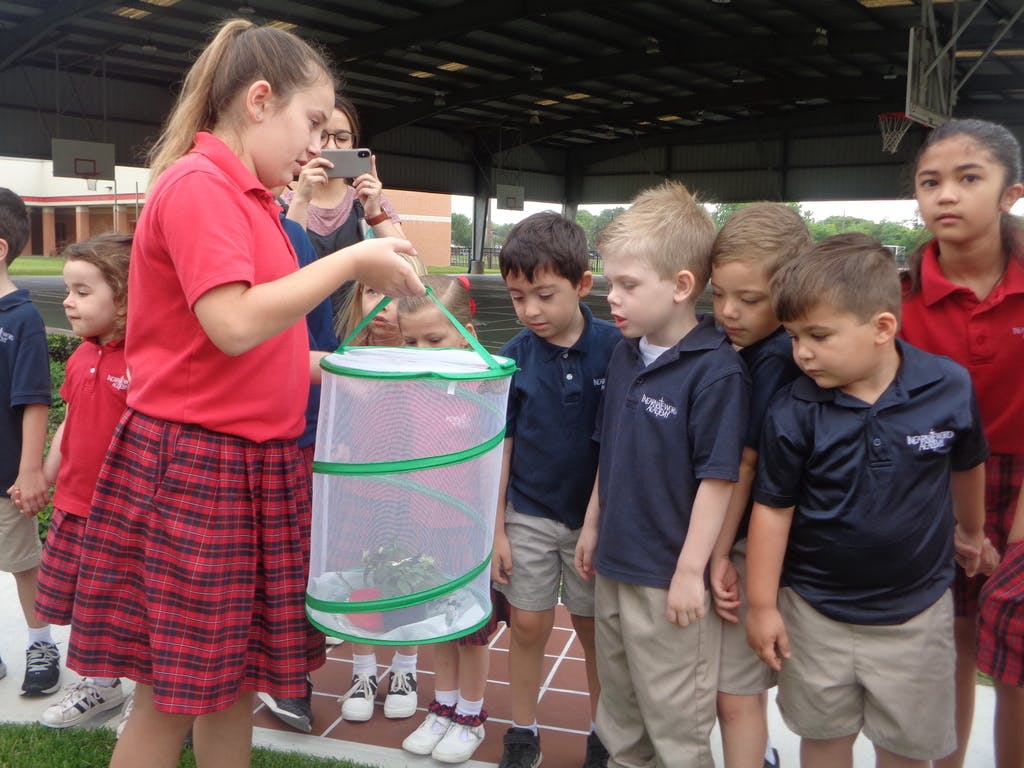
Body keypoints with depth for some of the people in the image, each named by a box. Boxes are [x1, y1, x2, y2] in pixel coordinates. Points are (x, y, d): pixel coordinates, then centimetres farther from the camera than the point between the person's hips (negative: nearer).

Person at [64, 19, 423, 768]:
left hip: (259, 469, 9)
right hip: (193, 472, -9)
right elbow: (234, 326, -25)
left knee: (236, 682, 17)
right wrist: (350, 262, -17)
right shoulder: (197, 183, -13)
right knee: (171, 694, 5)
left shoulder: (247, 199, 13)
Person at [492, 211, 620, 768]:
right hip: (529, 514, 1)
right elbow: (500, 446, -2)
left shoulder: (616, 348, -14)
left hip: (596, 514, -1)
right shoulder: (513, 358, -8)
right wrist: (496, 529, 0)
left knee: (594, 628, 13)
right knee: (529, 623, 11)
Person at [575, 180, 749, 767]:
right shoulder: (625, 356, 3)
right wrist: (593, 526, 16)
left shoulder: (716, 370, -21)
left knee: (675, 721, 12)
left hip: (670, 578, -7)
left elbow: (719, 478, -20)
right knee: (619, 706, 25)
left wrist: (691, 571, -18)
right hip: (614, 565, 8)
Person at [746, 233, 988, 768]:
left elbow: (966, 465, 6)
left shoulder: (950, 388, -14)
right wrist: (762, 604, -6)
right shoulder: (792, 414, -18)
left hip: (916, 612, 1)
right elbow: (773, 508, -10)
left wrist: (970, 529, 22)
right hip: (815, 612, 0)